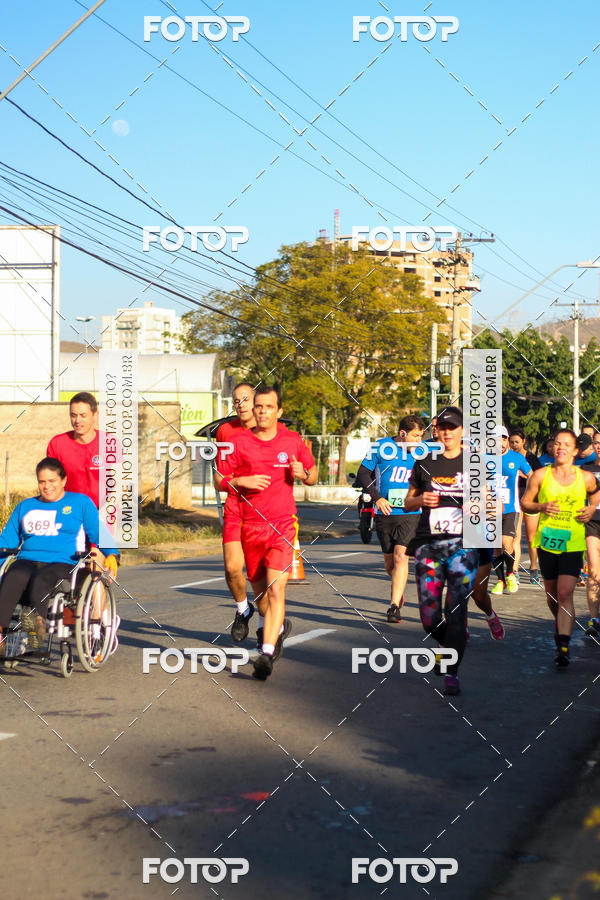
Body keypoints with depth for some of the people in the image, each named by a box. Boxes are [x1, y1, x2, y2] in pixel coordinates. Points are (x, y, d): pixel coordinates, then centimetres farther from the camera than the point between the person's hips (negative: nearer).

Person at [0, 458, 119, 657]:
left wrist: (112, 555, -5)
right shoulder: (25, 506, 28)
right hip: (27, 561, 3)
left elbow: (99, 532, 12)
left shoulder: (81, 502, 19)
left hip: (62, 564, -2)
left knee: (41, 580, -39)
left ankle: (38, 620, -66)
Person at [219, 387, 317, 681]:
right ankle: (279, 626, 43)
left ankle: (267, 653, -17)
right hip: (250, 524, 2)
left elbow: (313, 474, 14)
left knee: (276, 589, -16)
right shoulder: (239, 442, 2)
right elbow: (221, 481, 7)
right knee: (259, 592, 14)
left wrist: (303, 473, -9)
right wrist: (242, 481, -14)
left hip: (282, 524, -2)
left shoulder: (292, 441, 3)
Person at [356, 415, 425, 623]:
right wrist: (377, 497, -9)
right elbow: (363, 474, 1)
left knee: (401, 556, -15)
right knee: (389, 560, 10)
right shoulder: (381, 447, -3)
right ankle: (399, 592, 39)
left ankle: (394, 606, -13)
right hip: (385, 513, 1)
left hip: (410, 514, 0)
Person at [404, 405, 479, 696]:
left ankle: (452, 674, -2)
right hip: (428, 545, 2)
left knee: (456, 611, -10)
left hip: (462, 544, -2)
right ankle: (450, 646, 30)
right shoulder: (424, 465, 10)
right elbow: (407, 503, 16)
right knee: (429, 617, -1)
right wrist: (420, 500, -5)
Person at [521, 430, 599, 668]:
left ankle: (563, 647, -13)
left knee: (565, 594, -13)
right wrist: (542, 507, -12)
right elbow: (525, 503, 7)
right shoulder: (540, 475, -2)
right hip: (546, 541, 2)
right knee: (552, 594, 14)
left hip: (573, 543, -2)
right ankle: (560, 624, 45)